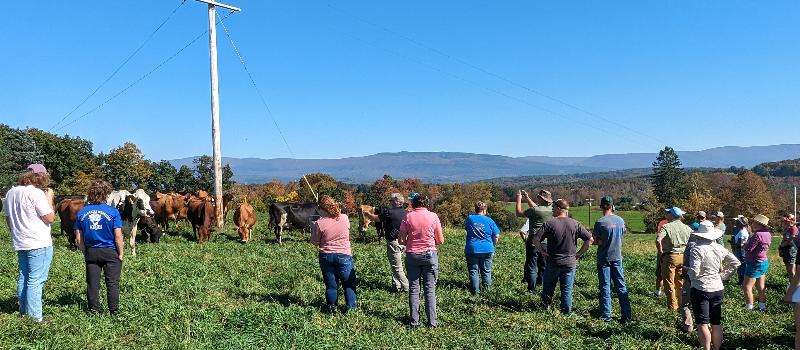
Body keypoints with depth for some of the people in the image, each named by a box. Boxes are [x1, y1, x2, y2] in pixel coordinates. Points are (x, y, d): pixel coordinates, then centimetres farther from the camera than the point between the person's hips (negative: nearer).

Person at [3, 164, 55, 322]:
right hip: (39, 244, -8)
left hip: (20, 244, 8)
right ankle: (34, 318, -4)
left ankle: (24, 312, 25)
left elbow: (8, 218, 19)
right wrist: (49, 198, -5)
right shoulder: (36, 192, -15)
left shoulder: (11, 192, 11)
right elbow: (50, 218, -14)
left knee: (23, 278, 16)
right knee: (36, 281, -6)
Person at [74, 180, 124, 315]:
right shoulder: (113, 212, -13)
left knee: (92, 282, 12)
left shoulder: (82, 213, -1)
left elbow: (78, 238, 1)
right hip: (111, 252, -3)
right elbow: (118, 236, -14)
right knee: (112, 283, 6)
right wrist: (121, 253, -4)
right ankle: (114, 311, 10)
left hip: (91, 252, 3)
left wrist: (85, 252, 13)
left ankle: (94, 310, 21)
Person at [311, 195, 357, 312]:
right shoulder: (344, 218, -8)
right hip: (344, 255, 0)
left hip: (326, 256, 0)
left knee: (331, 284, 13)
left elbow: (315, 242, -4)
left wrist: (313, 228, 9)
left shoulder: (319, 223, -14)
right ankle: (351, 307, 13)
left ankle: (332, 307, 22)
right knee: (349, 283, 11)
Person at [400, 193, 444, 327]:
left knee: (413, 289, 8)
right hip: (430, 255, 0)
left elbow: (401, 240, -4)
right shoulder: (433, 216, -3)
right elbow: (440, 240, 0)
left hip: (412, 255, 1)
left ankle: (414, 321, 10)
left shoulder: (408, 217, -3)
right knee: (430, 289, 5)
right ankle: (432, 322, 6)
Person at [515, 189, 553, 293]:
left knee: (532, 267, 3)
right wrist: (527, 197, 23)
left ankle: (532, 290, 4)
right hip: (546, 243, 6)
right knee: (545, 267, 14)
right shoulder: (550, 209, 1)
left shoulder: (534, 210, -19)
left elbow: (519, 213, -5)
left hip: (534, 242, -6)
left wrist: (519, 199, 5)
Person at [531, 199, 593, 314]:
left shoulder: (549, 223, -11)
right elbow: (589, 239, -1)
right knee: (567, 290, 9)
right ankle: (566, 312, 14)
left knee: (548, 288, 14)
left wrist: (542, 251, -4)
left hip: (553, 262, -2)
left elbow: (535, 240, -17)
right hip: (570, 263, 2)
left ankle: (544, 308, 26)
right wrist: (578, 254, 4)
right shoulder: (575, 224, -2)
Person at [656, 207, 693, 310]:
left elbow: (658, 240, -24)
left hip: (670, 256, -5)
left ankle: (672, 306, 9)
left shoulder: (666, 227, -10)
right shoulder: (686, 228, 6)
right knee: (681, 282, 18)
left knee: (669, 283, 5)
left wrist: (661, 252, -10)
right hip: (683, 257, 5)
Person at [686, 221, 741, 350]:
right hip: (718, 289, 6)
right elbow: (735, 263, 12)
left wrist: (687, 269, -1)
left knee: (702, 324, 2)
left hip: (701, 290, -6)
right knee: (716, 323, 15)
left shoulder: (697, 248, -18)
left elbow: (694, 273, -22)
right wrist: (723, 276, 12)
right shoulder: (720, 248, 3)